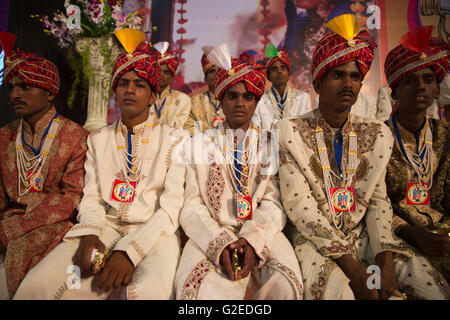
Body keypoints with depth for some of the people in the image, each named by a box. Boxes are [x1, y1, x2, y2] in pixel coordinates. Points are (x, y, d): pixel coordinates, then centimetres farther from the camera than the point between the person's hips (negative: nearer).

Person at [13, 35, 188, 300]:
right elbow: (91, 198, 10)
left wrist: (129, 251, -17)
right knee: (36, 287, -19)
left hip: (154, 231, -3)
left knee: (147, 291, -33)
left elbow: (172, 207, -6)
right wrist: (89, 235, -11)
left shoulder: (174, 139, 2)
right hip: (107, 226, 3)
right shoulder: (98, 140, 16)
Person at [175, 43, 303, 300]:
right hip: (212, 235, 0)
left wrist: (253, 240, -16)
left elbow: (274, 202, 3)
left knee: (283, 286, -27)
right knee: (206, 290, -29)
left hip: (261, 232, 1)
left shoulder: (270, 144, 12)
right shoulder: (202, 143, 11)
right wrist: (220, 242, -15)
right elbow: (192, 204, 2)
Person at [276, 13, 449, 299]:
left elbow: (378, 200, 4)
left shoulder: (376, 134, 8)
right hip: (315, 241, -4)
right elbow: (299, 205, -12)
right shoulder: (293, 133, -5)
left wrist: (385, 261, -12)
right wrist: (353, 268, -17)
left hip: (363, 236, 4)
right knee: (340, 291, -31)